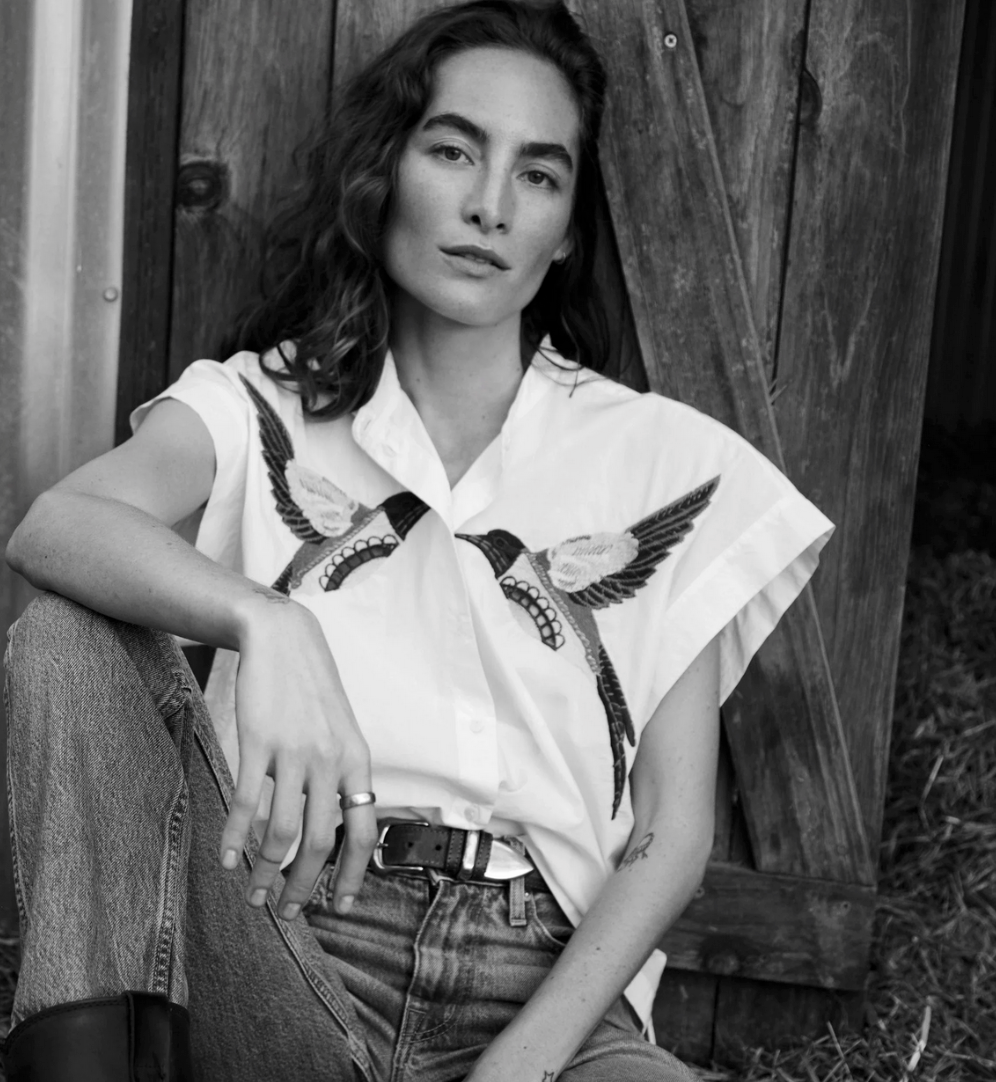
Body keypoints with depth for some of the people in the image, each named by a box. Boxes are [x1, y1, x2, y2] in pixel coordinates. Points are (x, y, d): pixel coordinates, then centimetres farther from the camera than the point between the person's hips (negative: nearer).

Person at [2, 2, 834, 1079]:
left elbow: (673, 830, 4)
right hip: (283, 954, 2)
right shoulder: (268, 406, 10)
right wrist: (265, 624, -34)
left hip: (545, 984, -2)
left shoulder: (668, 464, 9)